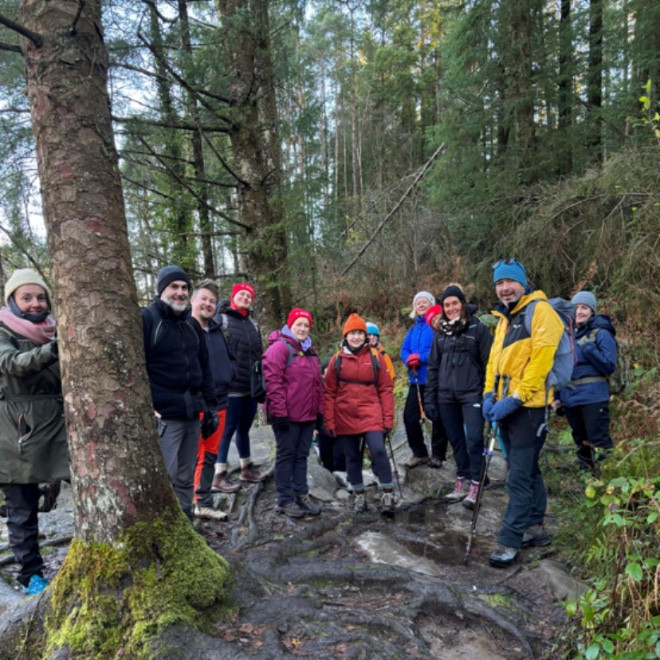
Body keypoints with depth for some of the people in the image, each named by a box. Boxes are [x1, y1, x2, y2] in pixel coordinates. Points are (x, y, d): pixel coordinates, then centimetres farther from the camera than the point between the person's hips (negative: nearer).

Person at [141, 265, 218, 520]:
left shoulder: (192, 324, 17)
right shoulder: (146, 318, -5)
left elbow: (204, 368, 20)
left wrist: (211, 405, 16)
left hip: (192, 414, 7)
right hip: (163, 415, -6)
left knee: (185, 479, 13)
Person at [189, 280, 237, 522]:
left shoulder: (217, 331, 14)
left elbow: (228, 359, 24)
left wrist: (227, 375, 6)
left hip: (219, 403, 7)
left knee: (210, 456, 14)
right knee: (194, 458, -3)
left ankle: (204, 503, 24)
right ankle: (194, 504, 7)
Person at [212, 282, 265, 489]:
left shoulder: (253, 325, 17)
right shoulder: (221, 320, -4)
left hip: (251, 387, 7)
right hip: (231, 387, -7)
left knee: (244, 428, 18)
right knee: (228, 430, -4)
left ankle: (246, 468, 30)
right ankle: (219, 475, 3)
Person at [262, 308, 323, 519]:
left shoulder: (309, 351, 17)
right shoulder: (280, 347, -9)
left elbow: (317, 383, 21)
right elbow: (273, 381, -17)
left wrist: (319, 410, 16)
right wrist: (279, 412, -20)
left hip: (308, 415, 8)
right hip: (287, 415, -8)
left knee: (302, 455, 14)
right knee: (286, 455, 2)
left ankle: (302, 495, 23)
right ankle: (285, 500, 11)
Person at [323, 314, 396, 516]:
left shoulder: (375, 356, 2)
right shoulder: (337, 359, 2)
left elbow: (386, 389, 2)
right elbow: (329, 393, 4)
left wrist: (388, 418, -2)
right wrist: (329, 421, 0)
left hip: (370, 414, -1)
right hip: (345, 417, 1)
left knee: (378, 451, -15)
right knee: (352, 457, 10)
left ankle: (387, 494, -1)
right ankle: (359, 495, 25)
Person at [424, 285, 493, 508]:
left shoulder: (478, 328, -2)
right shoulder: (440, 332, 12)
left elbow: (488, 363, -3)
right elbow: (433, 367, 13)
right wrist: (429, 398, 8)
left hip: (471, 394, -4)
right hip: (446, 396, 4)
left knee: (473, 438, -7)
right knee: (456, 440, 10)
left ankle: (474, 485, 3)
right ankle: (462, 482, 21)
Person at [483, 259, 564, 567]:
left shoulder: (540, 311, -9)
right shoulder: (504, 319, 18)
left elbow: (541, 360, -18)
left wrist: (515, 398, -20)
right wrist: (489, 394, 3)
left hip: (528, 406, -8)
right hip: (506, 407, 9)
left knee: (519, 477, -4)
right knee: (528, 470, 18)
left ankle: (510, 541, 3)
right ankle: (535, 527, 31)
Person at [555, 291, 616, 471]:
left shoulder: (601, 333, -5)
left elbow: (609, 367, -11)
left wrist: (589, 349, -23)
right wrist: (556, 396, 14)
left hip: (593, 398, -6)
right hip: (570, 399, 6)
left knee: (599, 444, -4)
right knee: (581, 443, 16)